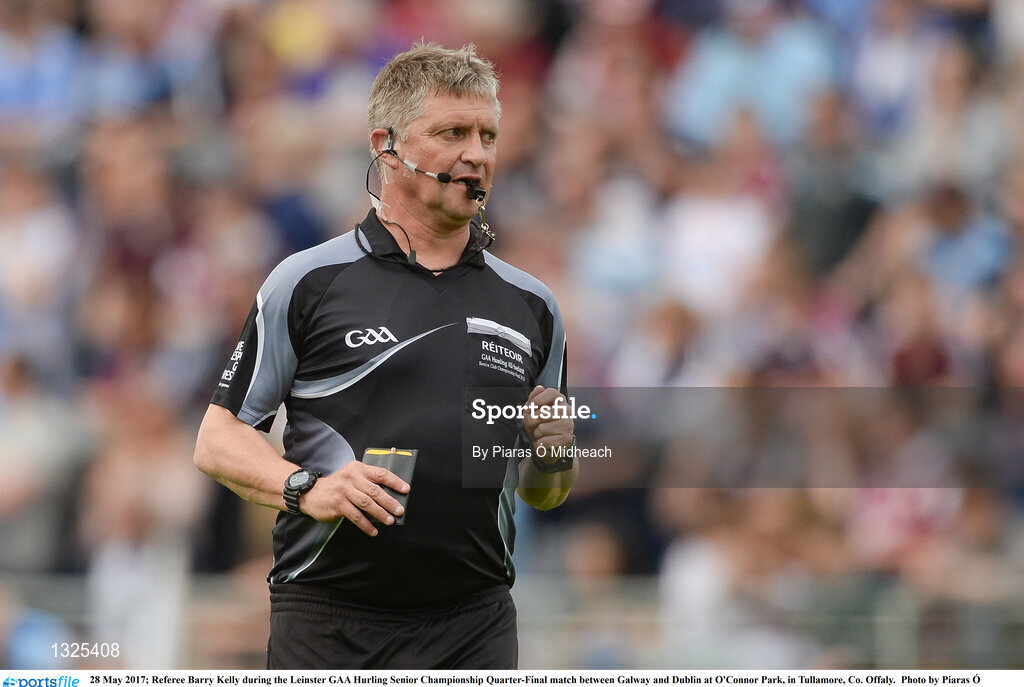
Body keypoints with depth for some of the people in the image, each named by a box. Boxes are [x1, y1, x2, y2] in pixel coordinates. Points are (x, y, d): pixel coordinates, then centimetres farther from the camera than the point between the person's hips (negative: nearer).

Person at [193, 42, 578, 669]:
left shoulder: (531, 305, 13)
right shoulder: (308, 283, 1)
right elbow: (218, 440, 1)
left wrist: (556, 453, -2)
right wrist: (306, 488, -17)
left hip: (476, 628, 3)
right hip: (329, 620, -3)